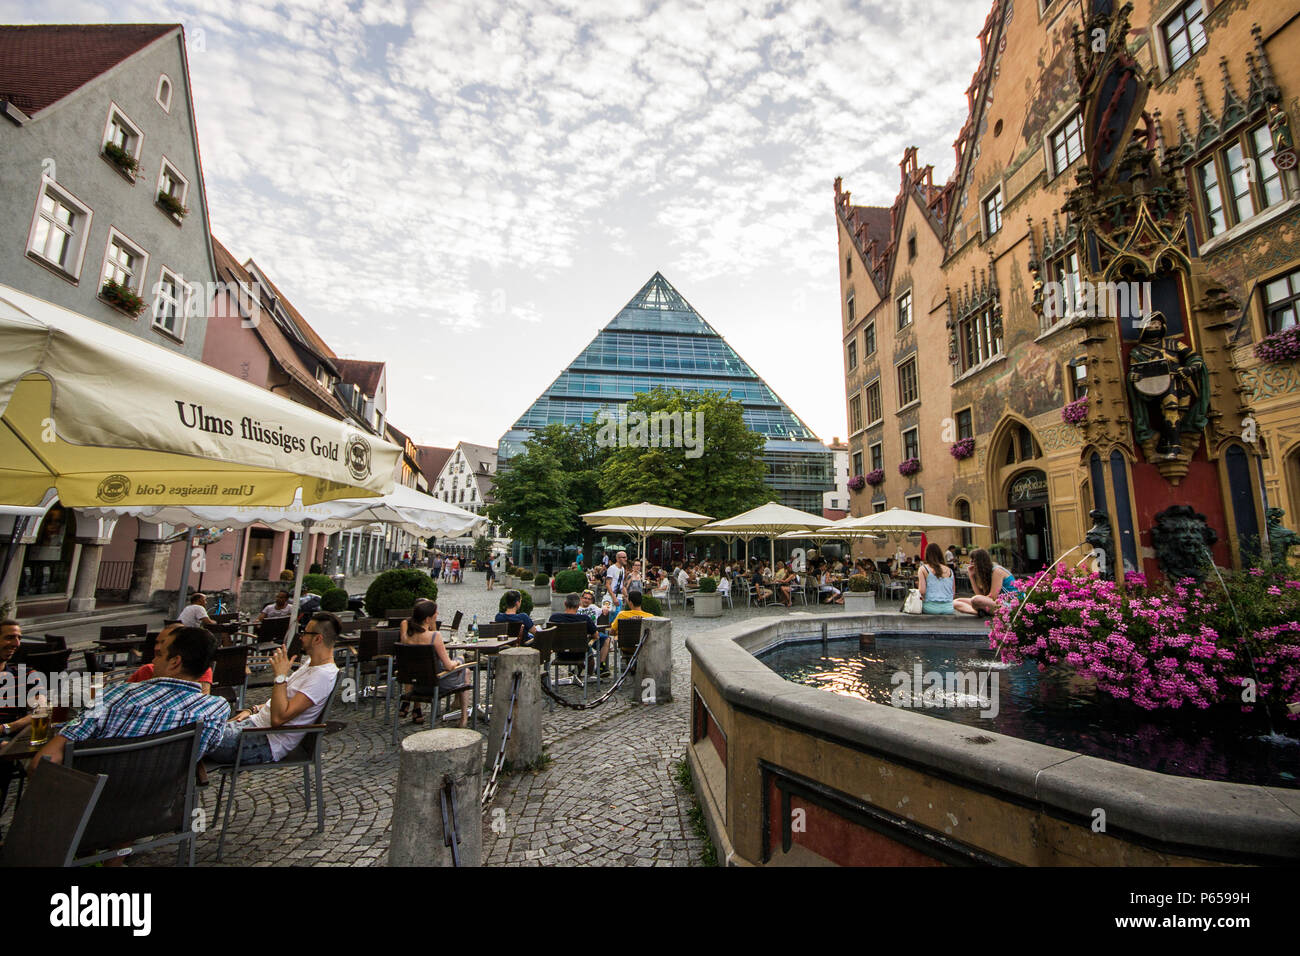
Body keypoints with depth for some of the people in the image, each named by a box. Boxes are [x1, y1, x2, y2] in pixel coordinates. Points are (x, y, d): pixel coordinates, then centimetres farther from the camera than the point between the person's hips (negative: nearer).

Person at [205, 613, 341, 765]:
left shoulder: (323, 675, -26)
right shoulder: (312, 663, 9)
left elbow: (278, 718, -28)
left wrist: (280, 676, -24)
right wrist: (254, 710, 12)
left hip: (268, 743, -10)